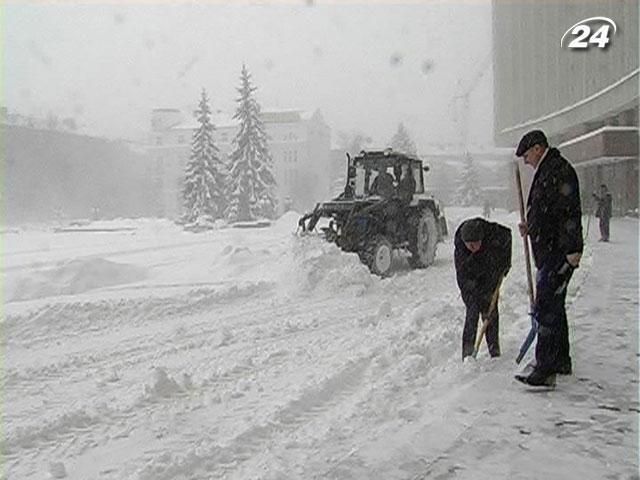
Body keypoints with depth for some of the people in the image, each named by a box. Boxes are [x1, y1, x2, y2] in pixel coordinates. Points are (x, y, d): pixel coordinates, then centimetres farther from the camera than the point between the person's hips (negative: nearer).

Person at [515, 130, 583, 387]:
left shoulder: (559, 170, -14)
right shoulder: (546, 172, 19)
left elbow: (569, 213, -22)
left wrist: (571, 250, -26)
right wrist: (531, 227, 13)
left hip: (558, 254, -11)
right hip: (549, 253, 11)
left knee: (546, 309, -11)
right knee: (554, 307, 17)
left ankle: (545, 370, -9)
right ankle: (561, 361, 29)